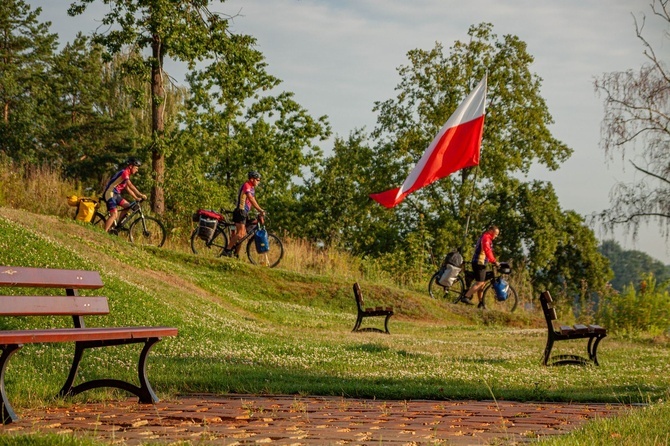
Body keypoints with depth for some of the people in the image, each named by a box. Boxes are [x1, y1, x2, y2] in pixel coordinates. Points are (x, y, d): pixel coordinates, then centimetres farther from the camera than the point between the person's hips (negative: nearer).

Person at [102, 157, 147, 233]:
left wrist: (136, 198, 12)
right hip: (110, 193, -10)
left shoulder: (126, 174, 17)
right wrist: (141, 195, -23)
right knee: (114, 215, -17)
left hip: (115, 194, 10)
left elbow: (128, 188, 19)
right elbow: (131, 186, -23)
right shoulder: (124, 172, -14)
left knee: (127, 206, 6)